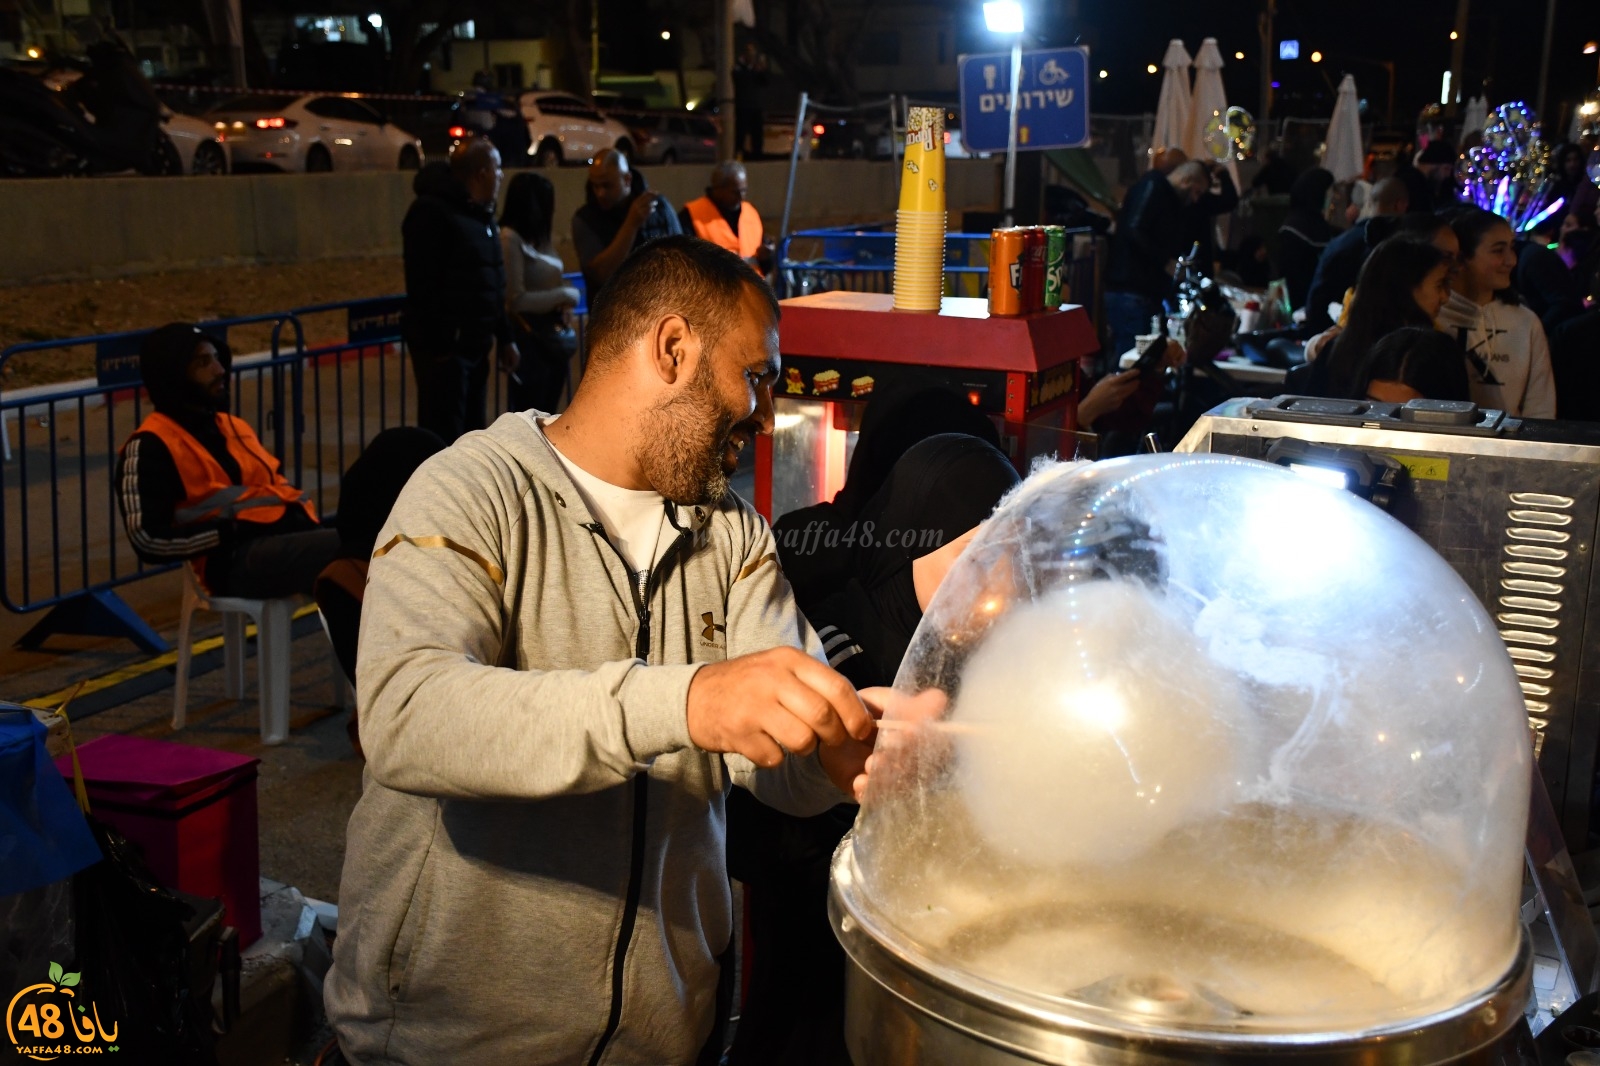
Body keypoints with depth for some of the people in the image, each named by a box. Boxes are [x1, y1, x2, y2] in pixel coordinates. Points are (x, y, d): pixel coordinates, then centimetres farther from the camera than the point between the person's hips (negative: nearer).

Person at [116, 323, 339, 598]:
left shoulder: (235, 426, 26)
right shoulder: (151, 447, 2)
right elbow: (149, 539, -6)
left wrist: (311, 522, 7)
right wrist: (228, 533, -11)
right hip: (238, 558, -8)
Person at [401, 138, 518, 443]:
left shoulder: (479, 213, 17)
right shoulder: (432, 211, -13)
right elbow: (424, 286, -20)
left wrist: (504, 337, 19)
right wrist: (438, 345, -23)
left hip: (475, 343, 9)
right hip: (444, 347, -9)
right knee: (442, 440, -9)